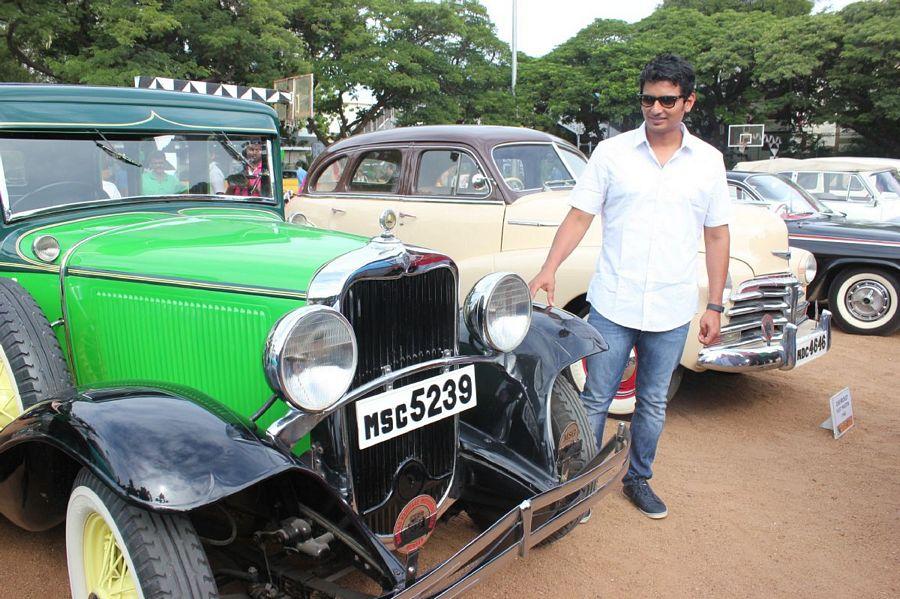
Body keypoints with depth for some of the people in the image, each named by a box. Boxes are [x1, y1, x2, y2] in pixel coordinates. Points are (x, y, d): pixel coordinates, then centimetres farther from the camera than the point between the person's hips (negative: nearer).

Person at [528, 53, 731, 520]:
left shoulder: (709, 161, 4)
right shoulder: (611, 152, -1)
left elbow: (716, 237, 8)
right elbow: (579, 216, -2)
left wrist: (715, 307, 5)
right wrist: (549, 269, -16)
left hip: (672, 311, 2)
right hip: (612, 305, -2)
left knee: (653, 404, 16)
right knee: (596, 400, 6)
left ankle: (638, 479, 35)